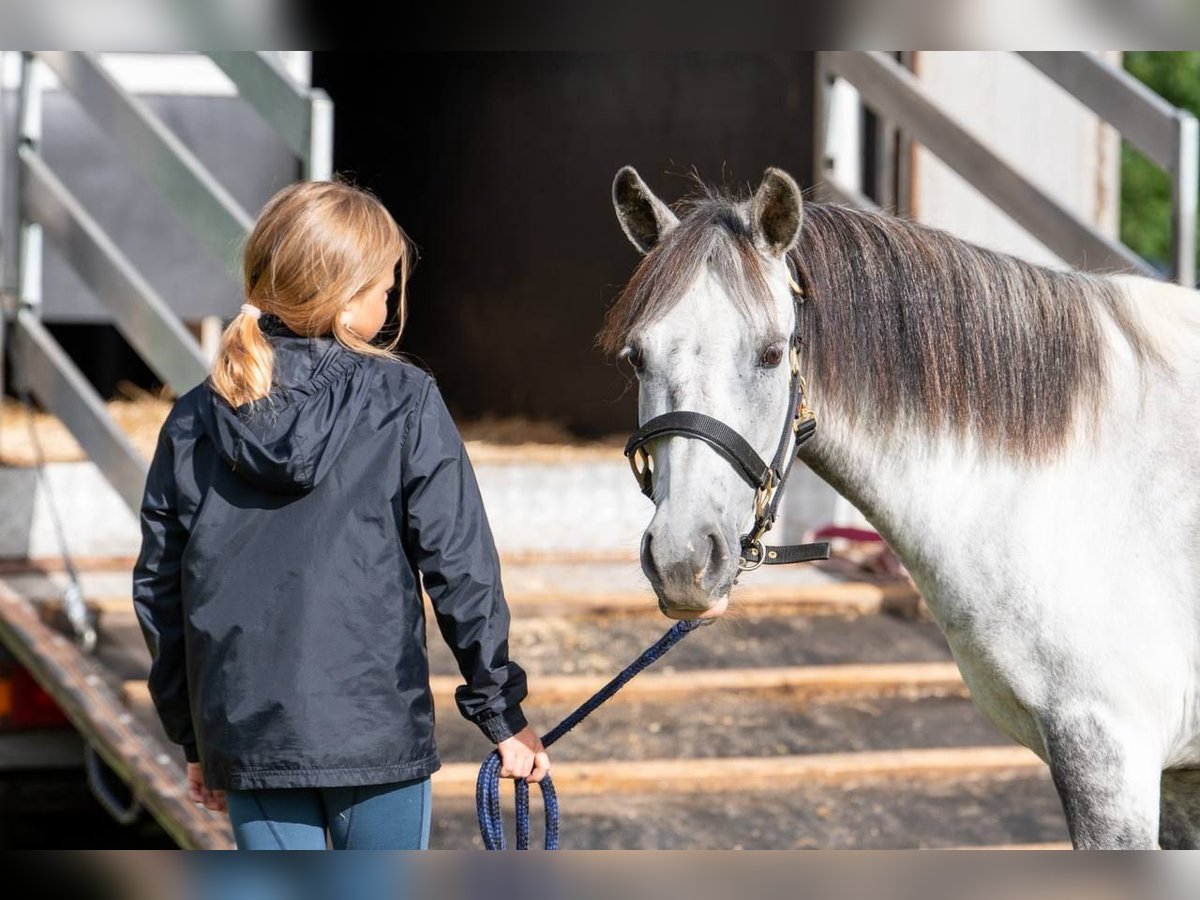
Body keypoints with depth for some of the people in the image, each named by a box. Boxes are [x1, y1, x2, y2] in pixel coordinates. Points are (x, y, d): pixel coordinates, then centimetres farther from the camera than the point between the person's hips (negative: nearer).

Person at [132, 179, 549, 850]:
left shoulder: (194, 421, 4)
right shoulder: (405, 403, -6)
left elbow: (159, 587, 8)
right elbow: (461, 567, -7)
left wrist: (193, 735, 17)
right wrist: (501, 711, 0)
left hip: (245, 735, 3)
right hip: (376, 727, -3)